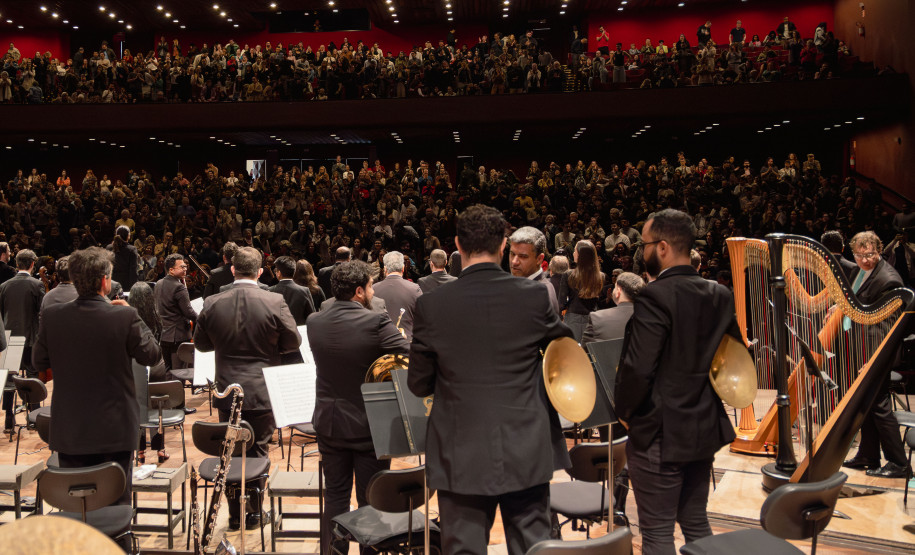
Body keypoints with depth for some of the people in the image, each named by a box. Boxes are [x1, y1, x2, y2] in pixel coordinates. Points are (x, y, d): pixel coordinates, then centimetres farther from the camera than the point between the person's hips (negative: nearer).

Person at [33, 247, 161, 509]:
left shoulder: (52, 317, -8)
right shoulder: (125, 317, -17)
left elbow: (39, 361, 4)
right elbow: (152, 355, -5)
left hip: (69, 431, 3)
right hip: (114, 431, -2)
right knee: (116, 505, 11)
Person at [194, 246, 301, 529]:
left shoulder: (212, 304, -7)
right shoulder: (275, 302, -15)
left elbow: (201, 343, 5)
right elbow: (293, 341, -6)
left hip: (227, 390, 2)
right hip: (263, 390, -2)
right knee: (258, 450, 11)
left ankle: (235, 513, 22)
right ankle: (255, 511, 20)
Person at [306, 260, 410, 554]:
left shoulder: (314, 322, -3)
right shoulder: (376, 321, -20)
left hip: (329, 422, 4)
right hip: (368, 425, -4)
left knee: (335, 496, 17)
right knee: (371, 501, 10)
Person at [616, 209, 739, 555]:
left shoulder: (655, 297, -20)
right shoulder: (721, 295, 3)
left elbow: (638, 369, -23)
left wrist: (624, 411, -6)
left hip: (660, 434, -7)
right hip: (706, 428, 7)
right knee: (696, 522, 20)